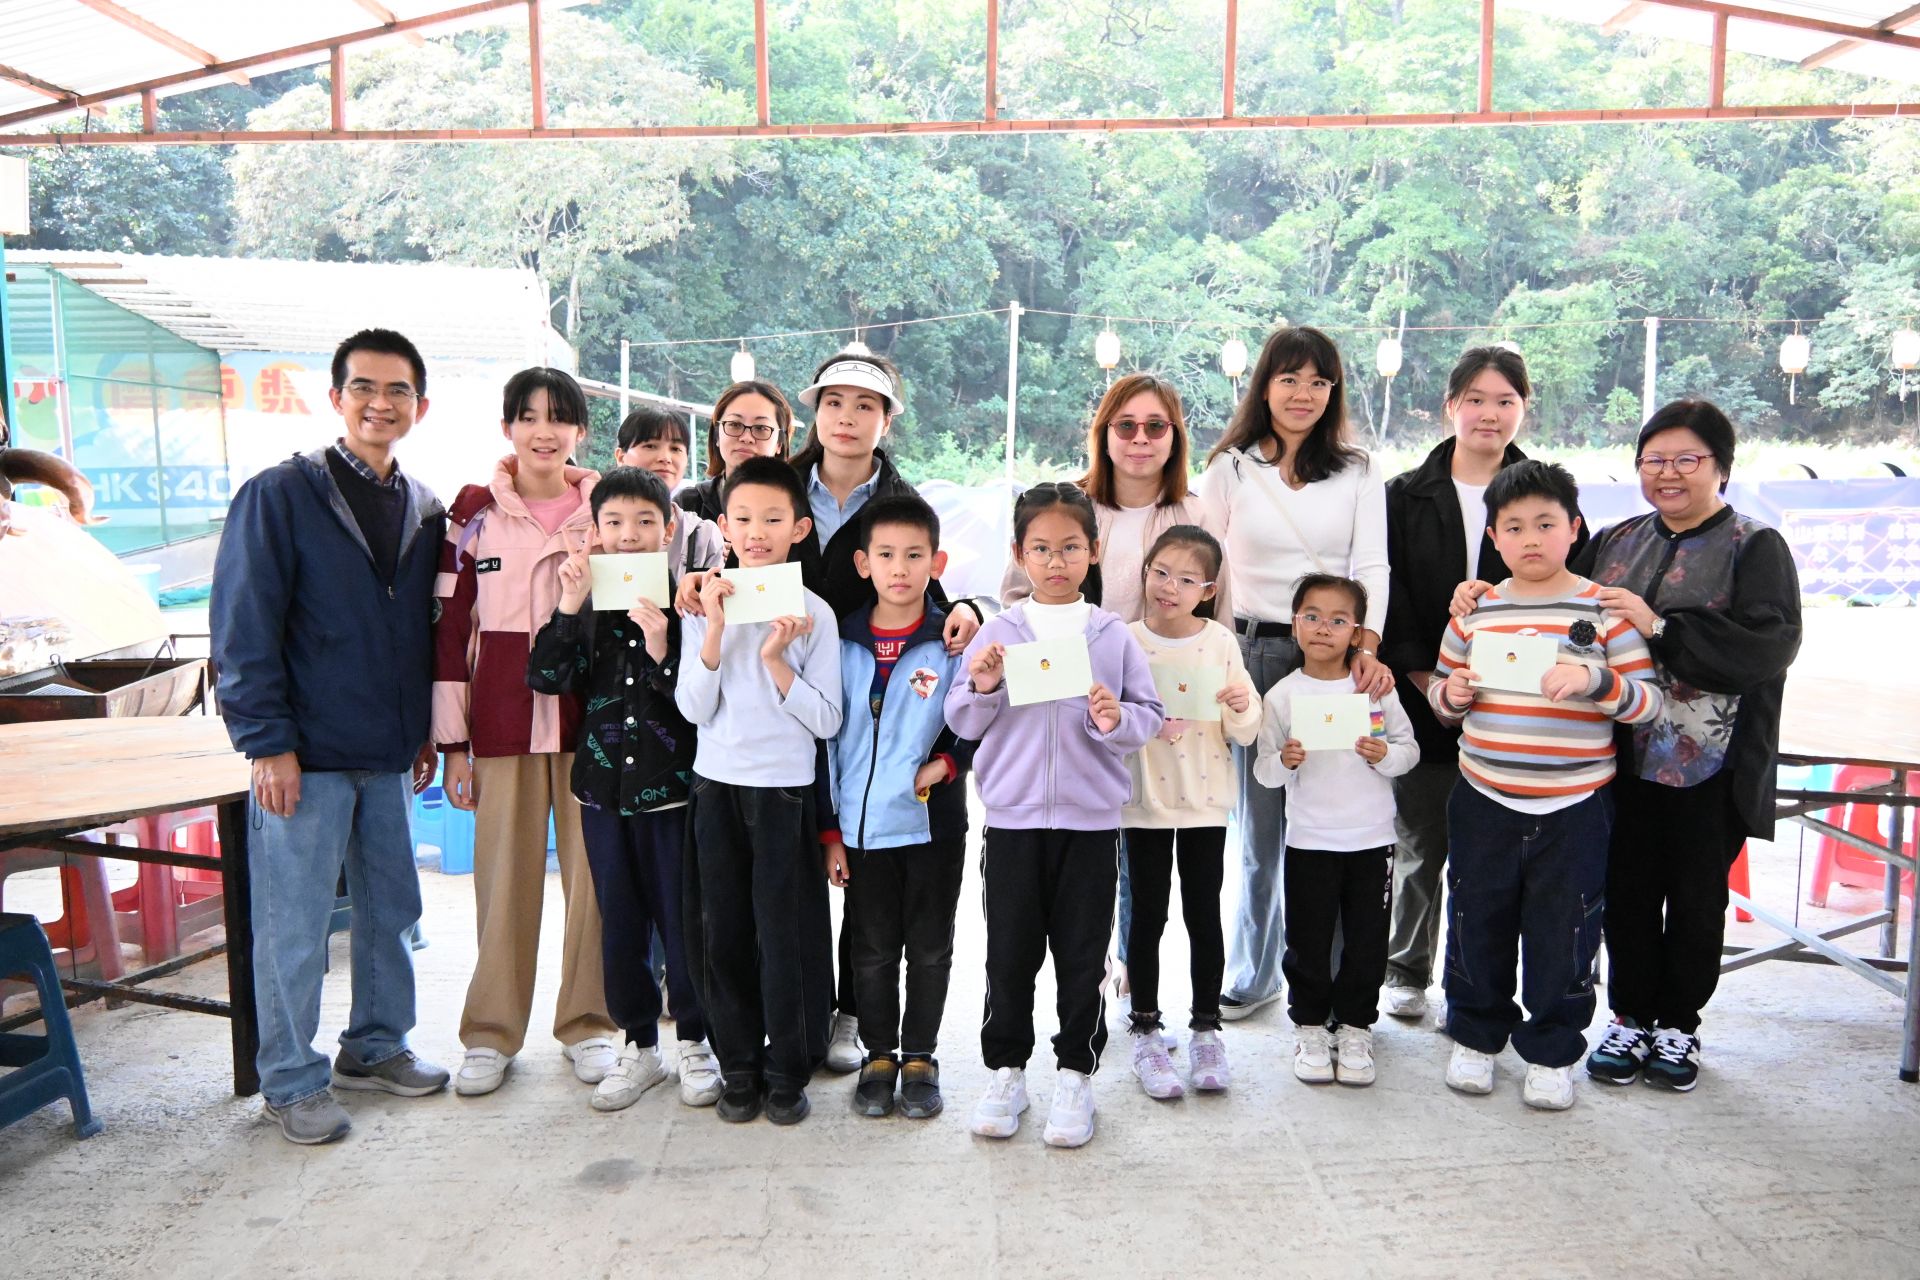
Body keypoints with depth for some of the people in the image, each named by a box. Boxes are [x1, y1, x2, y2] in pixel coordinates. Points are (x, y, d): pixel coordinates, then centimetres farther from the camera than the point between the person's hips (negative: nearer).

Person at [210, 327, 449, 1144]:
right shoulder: (280, 495, -6)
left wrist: (426, 729, 11)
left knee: (390, 909, 14)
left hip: (388, 755, 5)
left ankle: (375, 1047, 31)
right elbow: (242, 626, -9)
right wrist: (267, 742, -14)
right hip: (303, 755, -5)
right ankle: (293, 1082, 19)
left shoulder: (424, 511, 10)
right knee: (294, 925, 4)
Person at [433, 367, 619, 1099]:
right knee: (504, 873, 3)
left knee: (592, 869, 4)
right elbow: (450, 628, 4)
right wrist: (452, 743, 0)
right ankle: (492, 1034, 18)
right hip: (502, 717, 0)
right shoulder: (474, 511, 4)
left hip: (591, 715, 1)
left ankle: (589, 1025, 19)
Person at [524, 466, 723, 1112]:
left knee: (682, 916, 5)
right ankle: (639, 1044, 26)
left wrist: (662, 651, -23)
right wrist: (568, 608, -17)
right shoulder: (587, 602, 4)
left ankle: (696, 1041, 22)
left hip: (673, 785, -3)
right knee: (619, 921, 11)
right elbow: (546, 677, -6)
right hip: (604, 785, 3)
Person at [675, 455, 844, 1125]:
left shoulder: (812, 612, -4)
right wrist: (715, 631, -14)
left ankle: (787, 1070, 18)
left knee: (784, 931, 2)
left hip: (784, 787, -2)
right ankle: (739, 1066, 24)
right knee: (724, 931, 9)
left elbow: (826, 720, -8)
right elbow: (694, 709, -5)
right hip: (716, 784, 3)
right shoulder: (705, 604, 2)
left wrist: (776, 660, -18)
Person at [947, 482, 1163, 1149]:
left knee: (1082, 956, 8)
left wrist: (1117, 719, -19)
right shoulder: (996, 633, 2)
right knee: (1009, 953, 9)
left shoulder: (1114, 635, 2)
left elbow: (1150, 715, 2)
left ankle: (1076, 1076, 24)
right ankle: (1006, 1071, 26)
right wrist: (982, 689, -16)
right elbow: (963, 723, 3)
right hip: (1012, 816, 0)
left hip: (1090, 819, 0)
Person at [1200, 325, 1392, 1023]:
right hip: (1251, 652, 0)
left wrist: (1367, 645, -15)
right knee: (1259, 820, 5)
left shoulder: (1358, 472, 9)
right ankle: (1254, 971, 21)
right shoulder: (1229, 468, 8)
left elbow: (1372, 566, 0)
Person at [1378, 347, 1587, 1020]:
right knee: (1419, 845, 8)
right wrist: (1425, 678, -10)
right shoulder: (1405, 495, 5)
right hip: (1422, 702, 0)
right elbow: (1388, 595, 0)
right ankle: (1406, 972, 27)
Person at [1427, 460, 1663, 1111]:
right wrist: (1452, 694, -8)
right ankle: (1475, 1035, 32)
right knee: (1477, 924, 12)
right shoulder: (1475, 609, 4)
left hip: (1573, 808, -2)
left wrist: (1594, 680, -24)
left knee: (1564, 933, 7)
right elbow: (1441, 689, 14)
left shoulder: (1604, 610, -4)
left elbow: (1650, 702, -7)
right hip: (1483, 802, 3)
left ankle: (1551, 1052, 26)